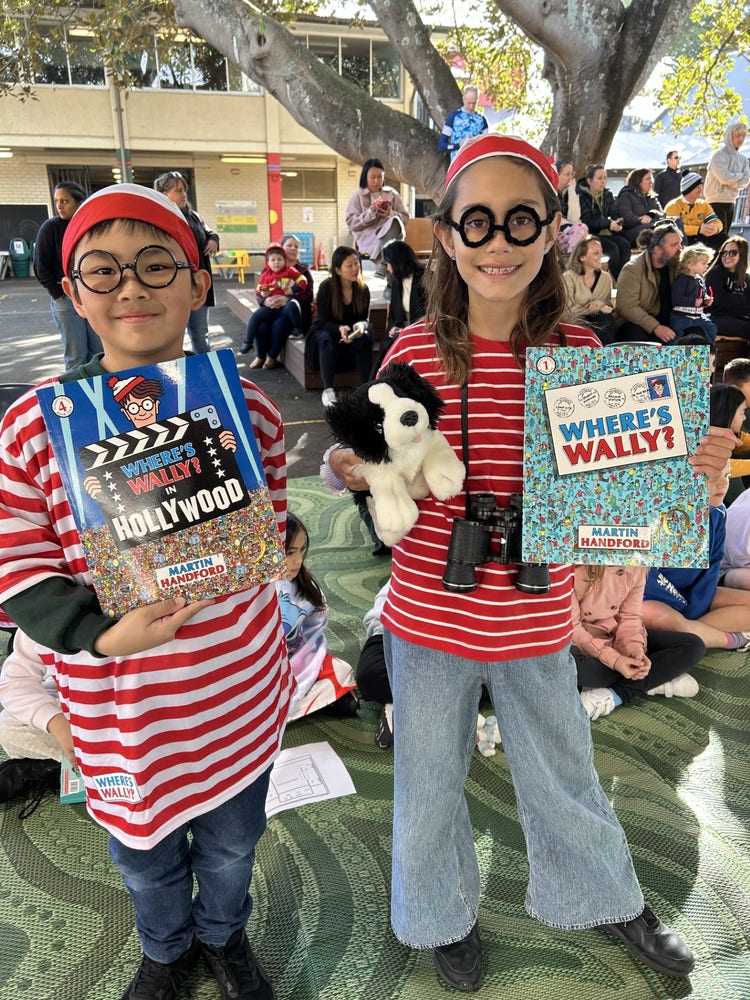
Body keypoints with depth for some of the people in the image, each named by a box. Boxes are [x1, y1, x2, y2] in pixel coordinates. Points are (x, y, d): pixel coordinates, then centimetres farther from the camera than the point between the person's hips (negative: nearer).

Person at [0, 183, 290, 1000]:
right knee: (145, 856, 27)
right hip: (122, 709, -1)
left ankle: (222, 934, 62)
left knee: (232, 842, 26)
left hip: (240, 693, 1)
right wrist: (105, 635, -26)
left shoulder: (244, 406, -8)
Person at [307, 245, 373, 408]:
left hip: (352, 338, 3)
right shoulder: (326, 288, -17)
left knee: (366, 336, -29)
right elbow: (323, 322, -16)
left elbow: (365, 318, -3)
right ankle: (328, 389, -37)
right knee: (326, 339, -36)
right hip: (325, 331, -2)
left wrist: (361, 325, -29)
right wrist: (340, 329, -38)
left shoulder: (363, 289, -8)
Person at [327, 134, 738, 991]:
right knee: (430, 778, 20)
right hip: (428, 617, 0)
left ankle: (606, 897, 56)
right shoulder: (415, 350, -10)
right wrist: (351, 471, -22)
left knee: (563, 774, 23)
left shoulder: (580, 353, -7)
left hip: (535, 622, 1)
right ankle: (442, 913, 52)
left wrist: (690, 475, -18)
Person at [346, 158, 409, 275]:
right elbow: (351, 223, -1)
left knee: (394, 221, -33)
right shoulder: (358, 196, 8)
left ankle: (383, 265, -37)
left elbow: (405, 218, 11)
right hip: (367, 238, -2)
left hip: (390, 235, 3)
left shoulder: (392, 193, 15)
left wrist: (390, 213, -10)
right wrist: (370, 212, -14)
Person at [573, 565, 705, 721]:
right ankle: (657, 680, -21)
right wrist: (613, 659, -33)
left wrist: (635, 649, -25)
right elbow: (571, 628, -23)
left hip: (616, 637, 5)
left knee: (694, 646, -10)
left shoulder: (637, 568, -8)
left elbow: (630, 616, -5)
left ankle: (616, 694, -18)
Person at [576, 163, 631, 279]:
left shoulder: (608, 195, 13)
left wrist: (617, 223, -19)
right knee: (613, 248, -28)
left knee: (625, 244, -22)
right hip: (591, 234, -6)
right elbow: (587, 222, -15)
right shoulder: (582, 197, -7)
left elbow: (614, 214, 6)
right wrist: (608, 223, -25)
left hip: (607, 232, 6)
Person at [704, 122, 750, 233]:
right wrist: (740, 175, -3)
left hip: (731, 202, 7)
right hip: (717, 201, -7)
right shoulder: (719, 155, -8)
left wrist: (731, 180, -13)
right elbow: (725, 177, -19)